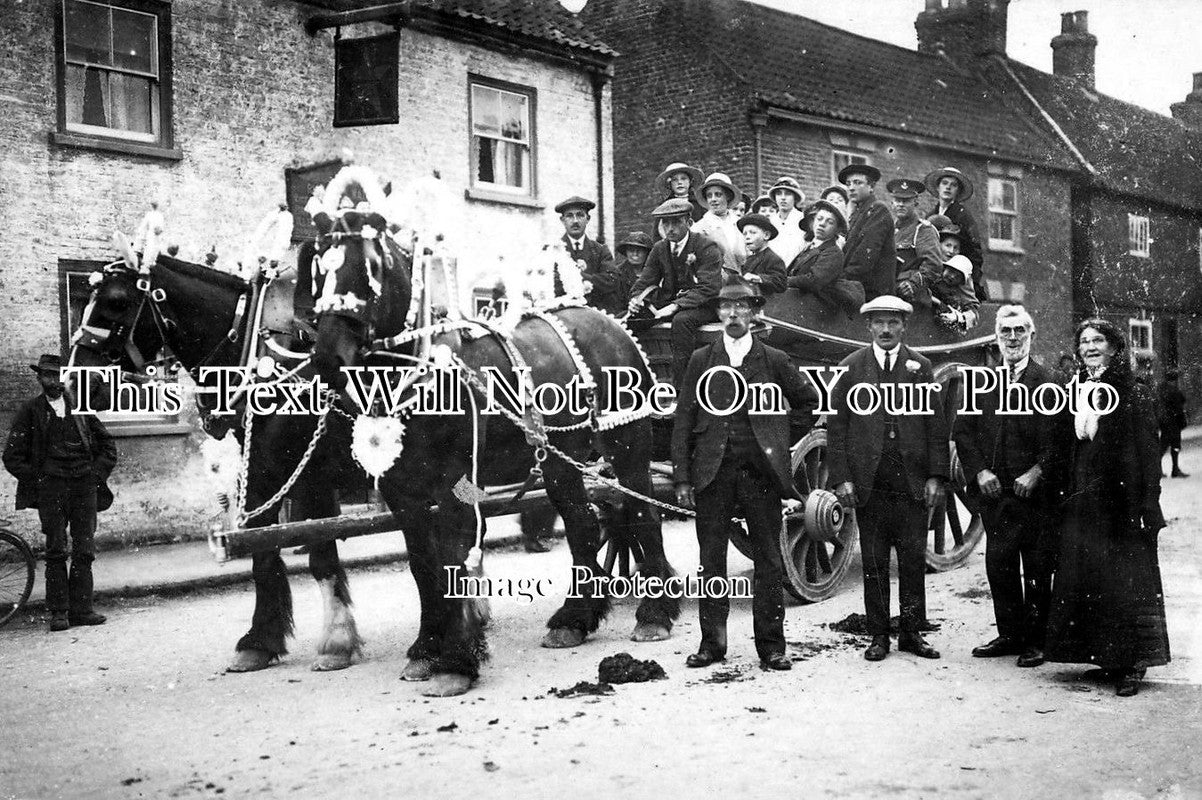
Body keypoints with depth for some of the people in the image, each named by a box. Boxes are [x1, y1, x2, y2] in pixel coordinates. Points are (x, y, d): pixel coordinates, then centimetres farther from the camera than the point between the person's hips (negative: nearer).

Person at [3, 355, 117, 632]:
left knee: (84, 551, 1)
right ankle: (58, 612, 3)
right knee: (56, 551, -2)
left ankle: (81, 609, 6)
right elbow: (12, 456, 5)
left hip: (85, 486, 2)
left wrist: (97, 475, 6)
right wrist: (36, 481, -3)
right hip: (51, 487, -2)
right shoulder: (30, 411, 6)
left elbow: (108, 445, 18)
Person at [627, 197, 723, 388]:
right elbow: (645, 282, 11)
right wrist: (636, 299, -14)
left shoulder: (707, 247, -11)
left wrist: (676, 306, -30)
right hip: (668, 303, 6)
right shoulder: (660, 248, 9)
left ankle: (681, 386, -33)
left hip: (703, 307, -6)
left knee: (681, 320, -38)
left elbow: (708, 288, -21)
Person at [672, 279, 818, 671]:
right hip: (712, 472, 1)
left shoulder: (775, 361, 6)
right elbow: (683, 420, 5)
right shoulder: (701, 360, 8)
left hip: (761, 471, 0)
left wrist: (777, 434, 13)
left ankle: (771, 645, 11)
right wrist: (682, 476, -1)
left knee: (768, 561, 3)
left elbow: (809, 402, 18)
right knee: (711, 561, 5)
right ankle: (712, 642, 14)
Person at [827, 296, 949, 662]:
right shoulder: (851, 367, 5)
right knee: (874, 563, 4)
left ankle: (912, 633, 16)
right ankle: (879, 636, 14)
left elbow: (937, 426, 6)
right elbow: (836, 426, 3)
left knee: (914, 560, 4)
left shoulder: (920, 367, 8)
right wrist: (841, 478, -5)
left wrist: (936, 476, -3)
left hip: (913, 481, 1)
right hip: (868, 483, -1)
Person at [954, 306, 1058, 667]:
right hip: (994, 490, 4)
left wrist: (1036, 473, -15)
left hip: (1035, 491, -3)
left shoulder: (1048, 382, -3)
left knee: (1037, 569, 3)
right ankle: (1010, 634, 20)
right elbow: (963, 430, 8)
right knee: (998, 565, 8)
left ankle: (1035, 640, 14)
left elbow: (1058, 438, -6)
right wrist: (979, 471, -3)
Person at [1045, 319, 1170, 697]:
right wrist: (1066, 494, 5)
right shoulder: (1075, 391, 11)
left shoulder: (1134, 393, -4)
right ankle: (1105, 656, 17)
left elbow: (1149, 452, -7)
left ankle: (1131, 664, 6)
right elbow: (1069, 449, 12)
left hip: (1122, 500, -5)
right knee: (1083, 580, 6)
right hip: (1082, 502, 5)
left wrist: (1148, 505, -13)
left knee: (1126, 580, -1)